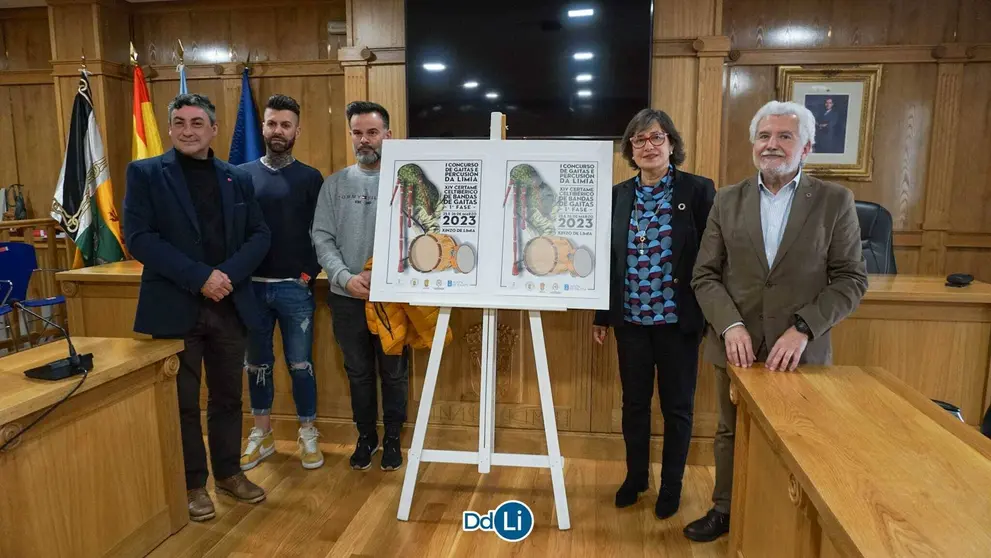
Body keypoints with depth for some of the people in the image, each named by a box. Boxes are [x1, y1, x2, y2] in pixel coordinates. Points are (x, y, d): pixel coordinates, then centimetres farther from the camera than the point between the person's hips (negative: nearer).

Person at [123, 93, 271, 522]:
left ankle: (228, 472, 30)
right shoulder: (145, 173, 0)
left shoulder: (238, 179, 9)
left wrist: (229, 274, -13)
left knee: (228, 396, 13)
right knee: (182, 401, 8)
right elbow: (138, 237, -10)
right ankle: (192, 483, 24)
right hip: (174, 307, -3)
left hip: (230, 305, 3)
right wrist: (199, 276, -19)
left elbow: (259, 235, 4)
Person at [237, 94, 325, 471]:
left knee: (300, 365, 5)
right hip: (252, 285, 2)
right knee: (257, 364, 13)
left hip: (294, 287, -2)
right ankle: (261, 434, 28)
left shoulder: (310, 178, 2)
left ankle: (308, 435, 20)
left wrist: (309, 274, -8)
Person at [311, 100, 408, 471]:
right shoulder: (335, 184, 4)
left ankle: (393, 439, 29)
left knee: (394, 373, 11)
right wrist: (346, 277, -15)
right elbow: (322, 238, 0)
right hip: (347, 296, 2)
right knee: (358, 372, 15)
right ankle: (366, 436, 33)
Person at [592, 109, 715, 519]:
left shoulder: (698, 190, -6)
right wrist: (601, 315, 8)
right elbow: (607, 257, 8)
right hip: (631, 320, 3)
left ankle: (671, 485, 30)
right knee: (634, 402, 15)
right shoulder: (618, 195, 4)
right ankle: (635, 476, 34)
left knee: (677, 406, 11)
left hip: (678, 320, -3)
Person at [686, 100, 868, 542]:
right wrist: (730, 326, -14)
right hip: (737, 345, 2)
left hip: (799, 350, -1)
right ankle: (724, 510, 35)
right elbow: (705, 275, 0)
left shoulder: (834, 201, -3)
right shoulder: (727, 200, 2)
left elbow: (852, 279, -5)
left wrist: (802, 329, -16)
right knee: (731, 434, 16)